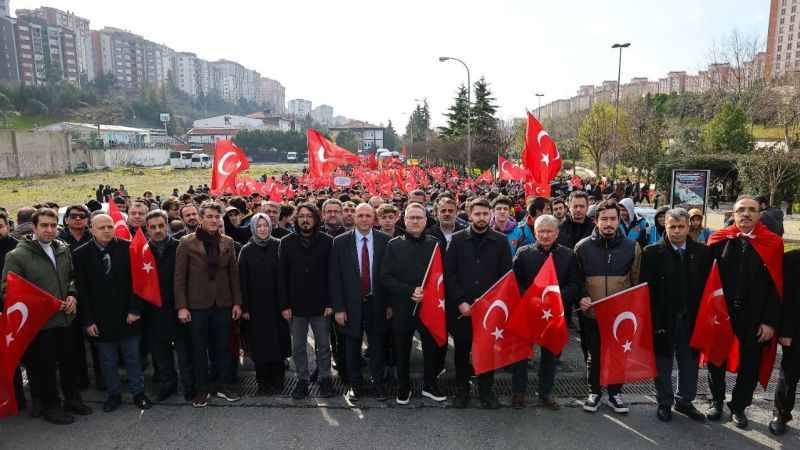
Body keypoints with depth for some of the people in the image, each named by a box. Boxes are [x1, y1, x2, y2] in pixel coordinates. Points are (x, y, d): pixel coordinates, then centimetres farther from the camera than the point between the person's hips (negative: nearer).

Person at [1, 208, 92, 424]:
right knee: (46, 366, 8)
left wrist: (72, 295, 0)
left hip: (66, 318, 5)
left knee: (70, 360, 15)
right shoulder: (18, 255, -10)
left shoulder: (63, 250, 6)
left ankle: (72, 399, 33)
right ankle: (50, 406, 26)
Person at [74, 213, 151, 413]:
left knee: (132, 358, 11)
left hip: (128, 315, 0)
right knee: (108, 361, 12)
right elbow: (81, 290, -2)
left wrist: (134, 309, -8)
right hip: (101, 319, 0)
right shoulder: (81, 254, -3)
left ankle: (138, 392, 24)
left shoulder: (127, 248, -4)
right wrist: (87, 320, -6)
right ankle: (113, 395, 28)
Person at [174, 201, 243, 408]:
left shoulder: (227, 242, 4)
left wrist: (237, 302, 4)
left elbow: (234, 274, 8)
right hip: (197, 305, -2)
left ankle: (223, 385, 25)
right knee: (199, 348, 8)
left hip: (223, 304, 3)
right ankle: (202, 389, 23)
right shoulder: (187, 242, -5)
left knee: (223, 347, 11)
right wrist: (181, 306, -9)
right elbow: (179, 276, -5)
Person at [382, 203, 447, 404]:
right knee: (402, 350, 11)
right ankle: (403, 387, 29)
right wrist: (410, 291, -15)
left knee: (432, 347, 10)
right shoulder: (394, 245, 0)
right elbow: (386, 277, -5)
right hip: (402, 307, 0)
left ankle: (430, 385, 30)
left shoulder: (434, 244, 2)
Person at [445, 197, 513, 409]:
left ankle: (486, 389, 25)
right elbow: (449, 273, -2)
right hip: (461, 308, 0)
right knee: (462, 349, 9)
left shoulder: (500, 241, 2)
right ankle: (462, 389, 26)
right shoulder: (458, 239, 2)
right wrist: (460, 302, -9)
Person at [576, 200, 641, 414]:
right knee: (593, 356, 11)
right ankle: (594, 392, 29)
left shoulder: (632, 247, 1)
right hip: (591, 313, 0)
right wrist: (579, 298, -9)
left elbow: (637, 282, 8)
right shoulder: (583, 246, -2)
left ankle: (615, 393, 30)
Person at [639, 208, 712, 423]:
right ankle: (665, 403, 27)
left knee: (690, 361, 14)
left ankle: (685, 401, 33)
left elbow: (708, 285, 0)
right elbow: (646, 288, -9)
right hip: (663, 319, -2)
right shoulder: (652, 253, -6)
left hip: (691, 319, 2)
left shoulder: (702, 252, 2)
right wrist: (654, 320, -13)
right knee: (663, 363, 10)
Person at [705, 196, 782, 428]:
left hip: (755, 320, 0)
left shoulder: (773, 243, -4)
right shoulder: (719, 240, -2)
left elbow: (776, 286, -5)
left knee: (749, 365, 12)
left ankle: (738, 407, 33)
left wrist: (770, 321, -8)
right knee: (716, 361, 14)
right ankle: (717, 401, 35)